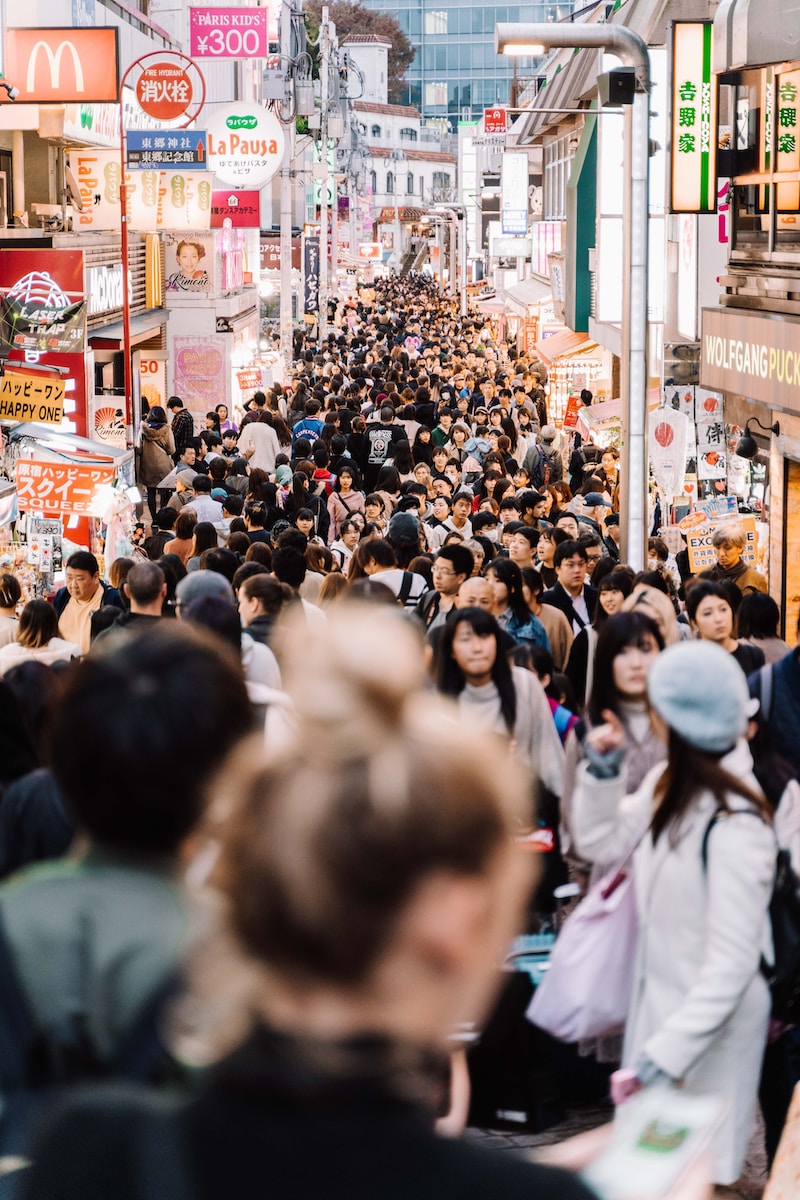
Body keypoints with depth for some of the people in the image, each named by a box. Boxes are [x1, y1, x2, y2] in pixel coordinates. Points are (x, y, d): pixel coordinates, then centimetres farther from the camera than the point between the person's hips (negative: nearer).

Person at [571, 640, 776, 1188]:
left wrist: (668, 1051, -27)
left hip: (712, 1019, -8)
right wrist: (604, 770, -8)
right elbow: (604, 842, 9)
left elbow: (732, 962, -26)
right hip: (659, 994, 8)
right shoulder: (667, 783, -6)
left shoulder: (733, 824, -28)